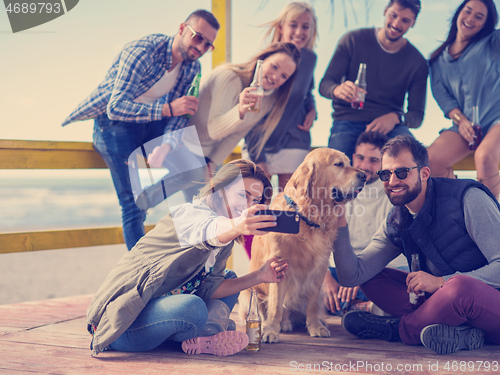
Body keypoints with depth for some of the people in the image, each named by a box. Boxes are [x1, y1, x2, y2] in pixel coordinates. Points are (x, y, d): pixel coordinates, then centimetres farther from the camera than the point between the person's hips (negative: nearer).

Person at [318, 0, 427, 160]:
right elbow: (324, 84, 2)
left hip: (389, 126, 1)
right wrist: (338, 90, -25)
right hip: (348, 121, -1)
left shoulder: (417, 62, 8)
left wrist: (395, 118, -19)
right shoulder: (353, 40, 6)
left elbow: (417, 115, 6)